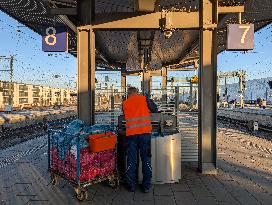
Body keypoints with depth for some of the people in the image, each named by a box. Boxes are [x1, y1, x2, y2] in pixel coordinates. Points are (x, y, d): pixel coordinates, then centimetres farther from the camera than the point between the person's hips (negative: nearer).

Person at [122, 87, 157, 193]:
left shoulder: (125, 103, 9)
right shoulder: (144, 99, 5)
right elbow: (155, 109, 14)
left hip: (131, 133, 1)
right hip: (145, 132, -1)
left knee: (131, 160, 11)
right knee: (146, 159, 9)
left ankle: (131, 185, 19)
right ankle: (146, 186, 15)